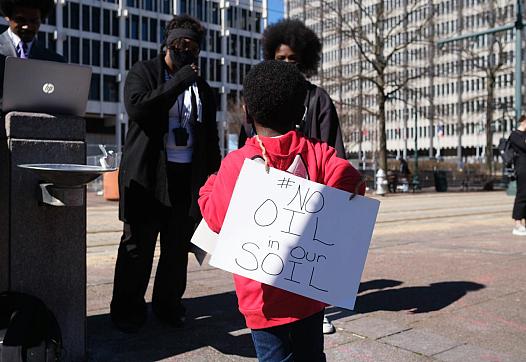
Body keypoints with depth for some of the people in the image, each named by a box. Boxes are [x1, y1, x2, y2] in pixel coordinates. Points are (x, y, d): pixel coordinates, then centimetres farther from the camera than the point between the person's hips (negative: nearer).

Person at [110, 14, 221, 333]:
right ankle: (128, 310, 16)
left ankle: (169, 305, 23)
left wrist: (212, 174, 10)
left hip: (188, 176, 4)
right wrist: (179, 81, -14)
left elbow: (211, 137, 18)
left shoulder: (202, 88, 16)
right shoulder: (143, 72, 5)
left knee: (179, 247, 8)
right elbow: (137, 107, -16)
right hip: (148, 175, -3)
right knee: (139, 245, 3)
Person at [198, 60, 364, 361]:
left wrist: (208, 188, 10)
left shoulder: (237, 162, -11)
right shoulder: (317, 152, -4)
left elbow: (217, 218, -7)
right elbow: (352, 183, -17)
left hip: (265, 293, -3)